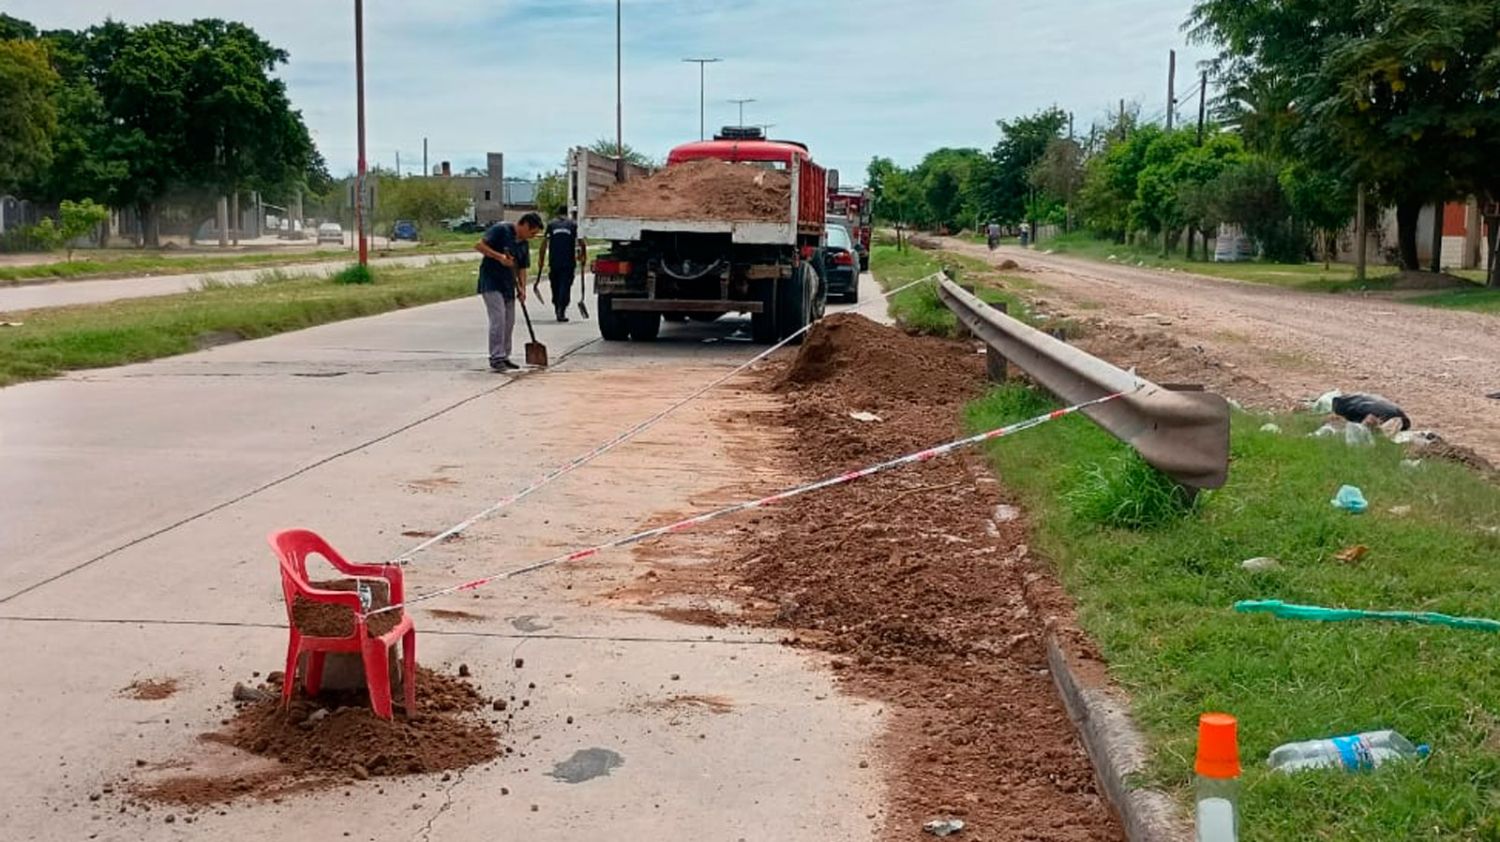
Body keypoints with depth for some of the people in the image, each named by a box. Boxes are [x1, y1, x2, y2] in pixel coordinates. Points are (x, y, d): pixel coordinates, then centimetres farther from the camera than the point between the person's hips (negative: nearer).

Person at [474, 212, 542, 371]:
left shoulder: (524, 245, 11)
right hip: (491, 282, -8)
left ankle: (504, 357, 19)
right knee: (498, 319, -14)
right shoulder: (501, 230, -12)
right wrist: (500, 257, -25)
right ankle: (496, 359, -11)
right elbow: (479, 245, -18)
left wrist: (522, 288, -1)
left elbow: (521, 268, 14)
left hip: (508, 285, 8)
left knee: (509, 322, 9)